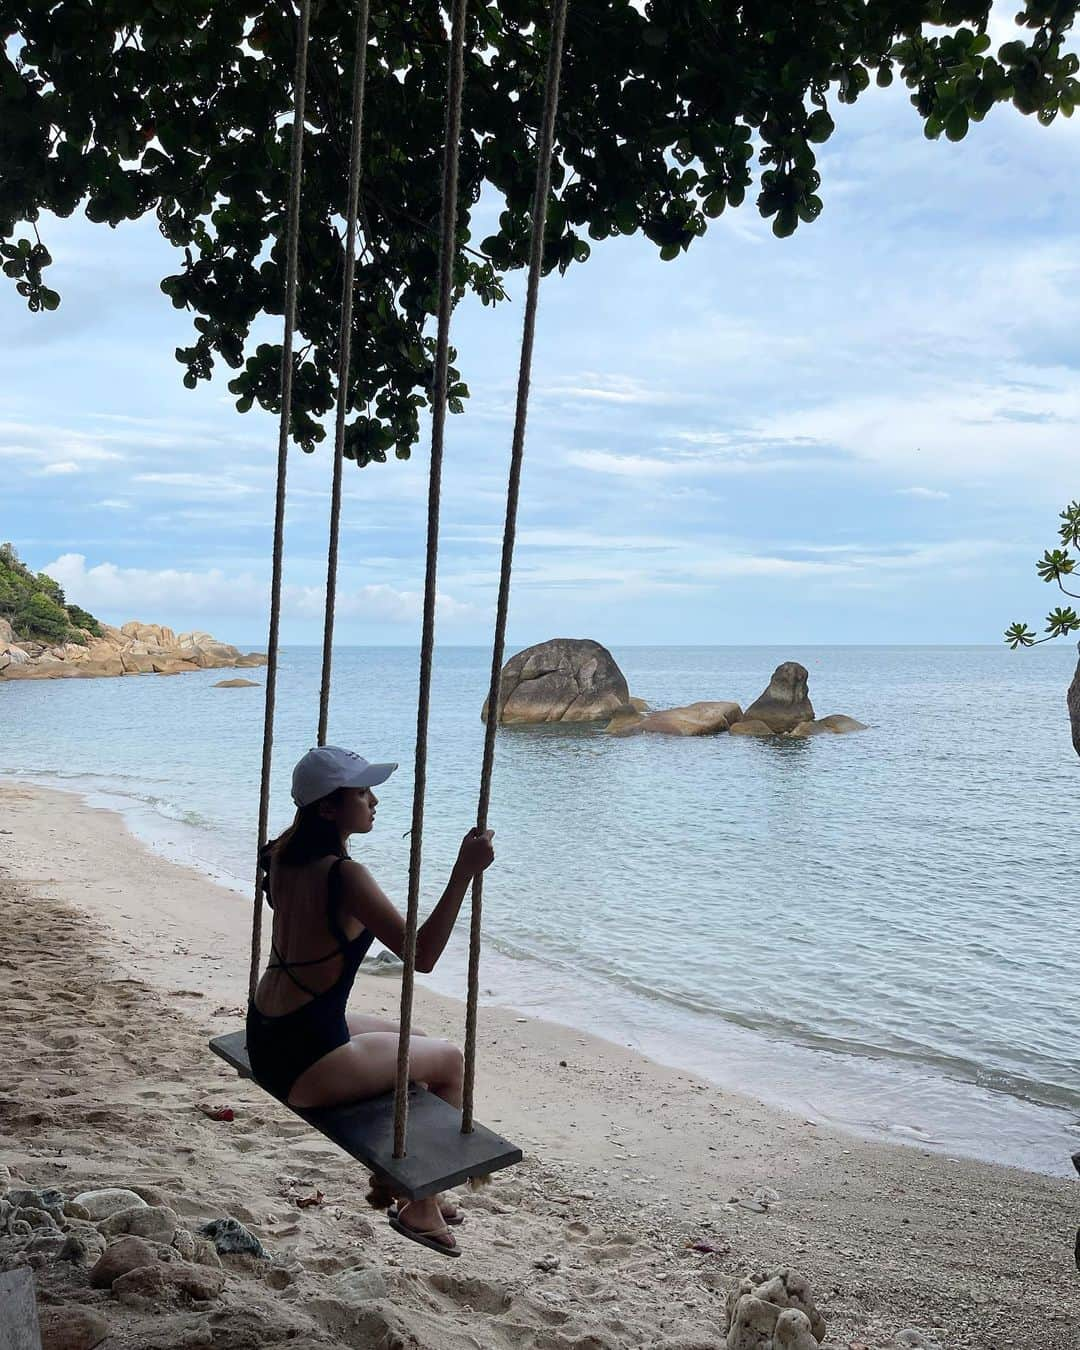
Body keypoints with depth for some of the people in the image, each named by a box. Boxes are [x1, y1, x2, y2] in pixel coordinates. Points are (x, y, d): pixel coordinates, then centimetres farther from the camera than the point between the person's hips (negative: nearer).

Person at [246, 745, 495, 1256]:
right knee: (449, 1061, 10)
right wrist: (464, 872, -27)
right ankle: (421, 1208, 23)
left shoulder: (286, 857, 1)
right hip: (305, 1066, -9)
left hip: (266, 1041, 9)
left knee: (419, 1042, 26)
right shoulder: (344, 875, -25)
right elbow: (421, 954, -26)